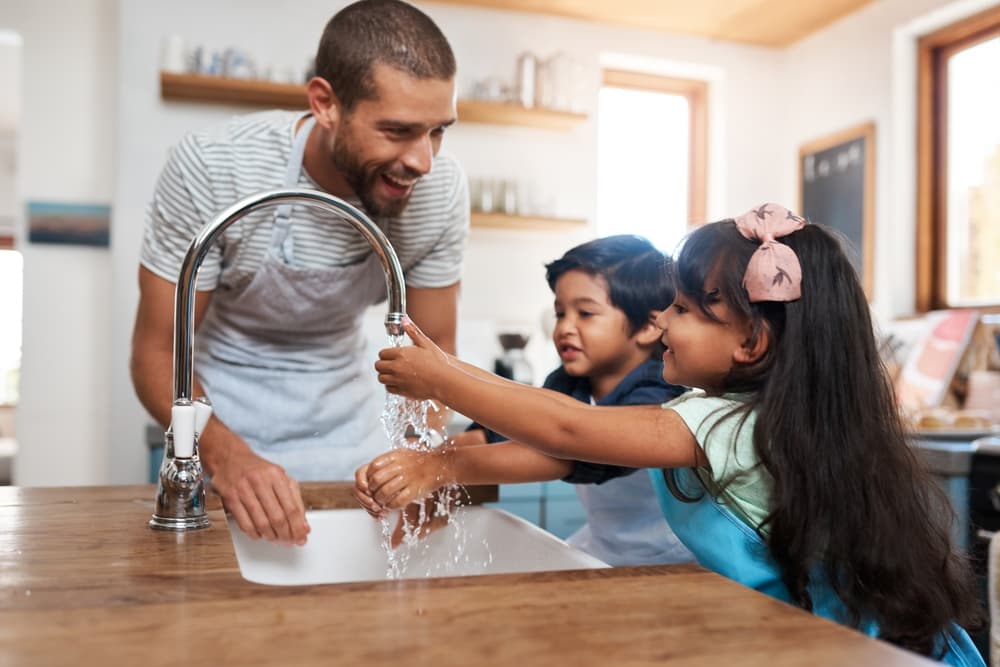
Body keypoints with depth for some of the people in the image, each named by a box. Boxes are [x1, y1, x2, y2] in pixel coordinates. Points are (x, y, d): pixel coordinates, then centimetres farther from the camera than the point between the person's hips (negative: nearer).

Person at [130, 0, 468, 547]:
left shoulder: (440, 189, -19)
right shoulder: (212, 168, -27)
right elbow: (156, 353, -20)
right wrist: (226, 454, -39)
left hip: (347, 414, 3)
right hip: (225, 418, -2)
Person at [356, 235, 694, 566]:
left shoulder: (654, 401, -25)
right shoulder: (566, 385, -2)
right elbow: (494, 434, -14)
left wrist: (441, 467, -49)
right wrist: (416, 466, -33)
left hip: (668, 565, -5)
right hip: (599, 548, 6)